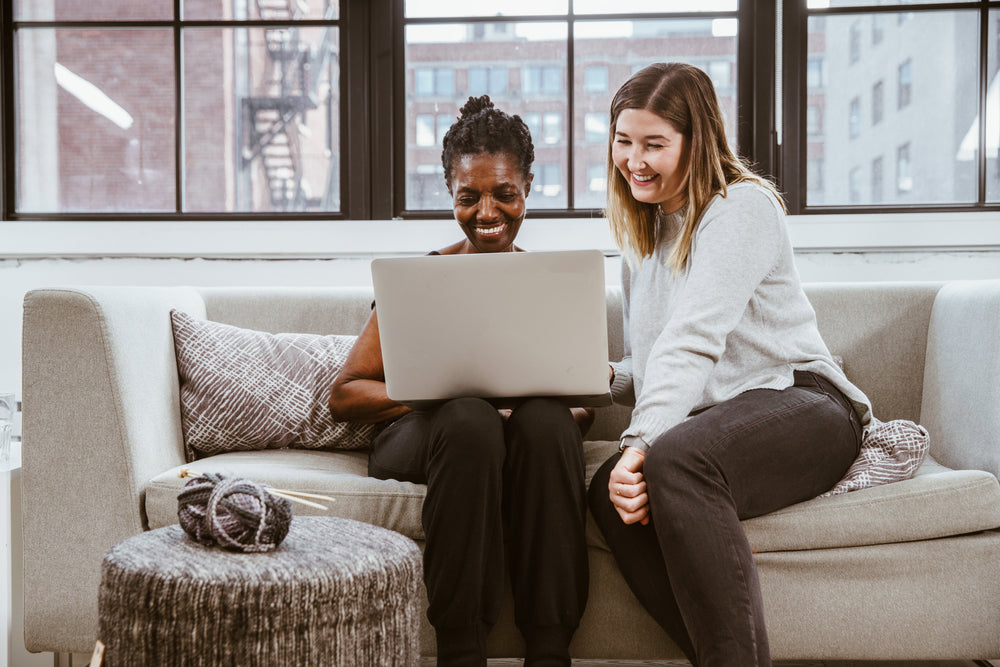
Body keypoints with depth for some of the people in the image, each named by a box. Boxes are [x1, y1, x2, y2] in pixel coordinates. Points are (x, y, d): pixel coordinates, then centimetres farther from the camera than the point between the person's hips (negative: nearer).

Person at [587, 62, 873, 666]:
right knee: (612, 492, -25)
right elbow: (650, 365, 24)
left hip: (799, 402, -6)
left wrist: (645, 442, -29)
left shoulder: (743, 205, -4)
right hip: (709, 424, 6)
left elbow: (693, 339, -19)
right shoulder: (643, 233, 21)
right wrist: (604, 376, 2)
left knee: (676, 459, -37)